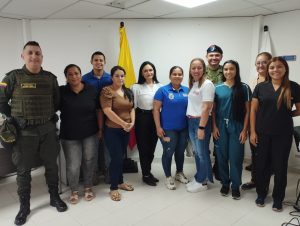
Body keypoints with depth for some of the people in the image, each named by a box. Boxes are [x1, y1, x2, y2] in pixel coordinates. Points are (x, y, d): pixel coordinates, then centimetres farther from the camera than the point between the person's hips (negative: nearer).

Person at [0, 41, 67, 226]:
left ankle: (55, 198, 32)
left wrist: (49, 115, 4)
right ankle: (24, 206, 27)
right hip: (24, 132, -2)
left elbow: (57, 101, 13)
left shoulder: (50, 78, 2)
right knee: (23, 170, 9)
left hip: (48, 130, 2)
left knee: (52, 165, 13)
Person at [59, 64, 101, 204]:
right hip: (69, 135, -1)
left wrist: (100, 129, 2)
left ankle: (88, 187, 33)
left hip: (90, 133, 1)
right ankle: (74, 191, 27)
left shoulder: (91, 90, -2)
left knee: (89, 161, 11)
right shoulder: (61, 91, -4)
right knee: (73, 165, 3)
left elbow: (98, 110, 3)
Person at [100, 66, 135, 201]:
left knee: (121, 157, 16)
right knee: (116, 158, -4)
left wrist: (132, 122, -7)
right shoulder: (107, 91, -11)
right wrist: (123, 123, -18)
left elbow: (132, 108, 11)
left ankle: (120, 182, 32)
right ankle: (113, 188, 12)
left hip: (125, 130, 6)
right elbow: (107, 111, -20)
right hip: (112, 130, -6)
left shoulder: (128, 92, 10)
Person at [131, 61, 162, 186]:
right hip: (142, 119, -3)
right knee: (144, 147, 7)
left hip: (156, 118, 3)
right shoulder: (136, 87, -4)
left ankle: (147, 171, 34)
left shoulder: (160, 86, 3)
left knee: (152, 146, 15)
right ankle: (146, 175, 23)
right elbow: (133, 106, -7)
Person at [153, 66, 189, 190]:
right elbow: (156, 109, -9)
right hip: (168, 128, -4)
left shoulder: (187, 90, 5)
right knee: (168, 152, 5)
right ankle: (168, 177, 22)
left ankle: (179, 173, 37)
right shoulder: (163, 90, -7)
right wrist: (158, 127, -13)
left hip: (184, 128, 4)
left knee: (180, 151, 17)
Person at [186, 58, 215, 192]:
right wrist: (190, 120, 5)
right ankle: (199, 178, 32)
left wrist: (201, 127, -20)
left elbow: (206, 108, -17)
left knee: (202, 152, 5)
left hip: (201, 121, -7)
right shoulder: (192, 84, 12)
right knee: (196, 152, 16)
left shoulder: (207, 84, -12)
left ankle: (202, 182, 21)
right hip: (191, 121, 7)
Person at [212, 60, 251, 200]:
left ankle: (235, 186, 19)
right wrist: (214, 127, -3)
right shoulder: (218, 88, 5)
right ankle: (225, 183, 25)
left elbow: (247, 110, -1)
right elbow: (214, 109, 6)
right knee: (222, 156, 7)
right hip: (221, 126, 2)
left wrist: (245, 130, -7)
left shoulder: (243, 88, 1)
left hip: (237, 126, -1)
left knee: (236, 157, 2)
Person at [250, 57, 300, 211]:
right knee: (262, 164, 10)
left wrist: (286, 115, -6)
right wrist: (252, 131, -4)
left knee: (280, 166, 9)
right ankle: (261, 194, 29)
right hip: (262, 133, 1)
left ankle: (278, 198, 27)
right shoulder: (261, 87, 1)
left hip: (283, 134, -1)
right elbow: (253, 110, 0)